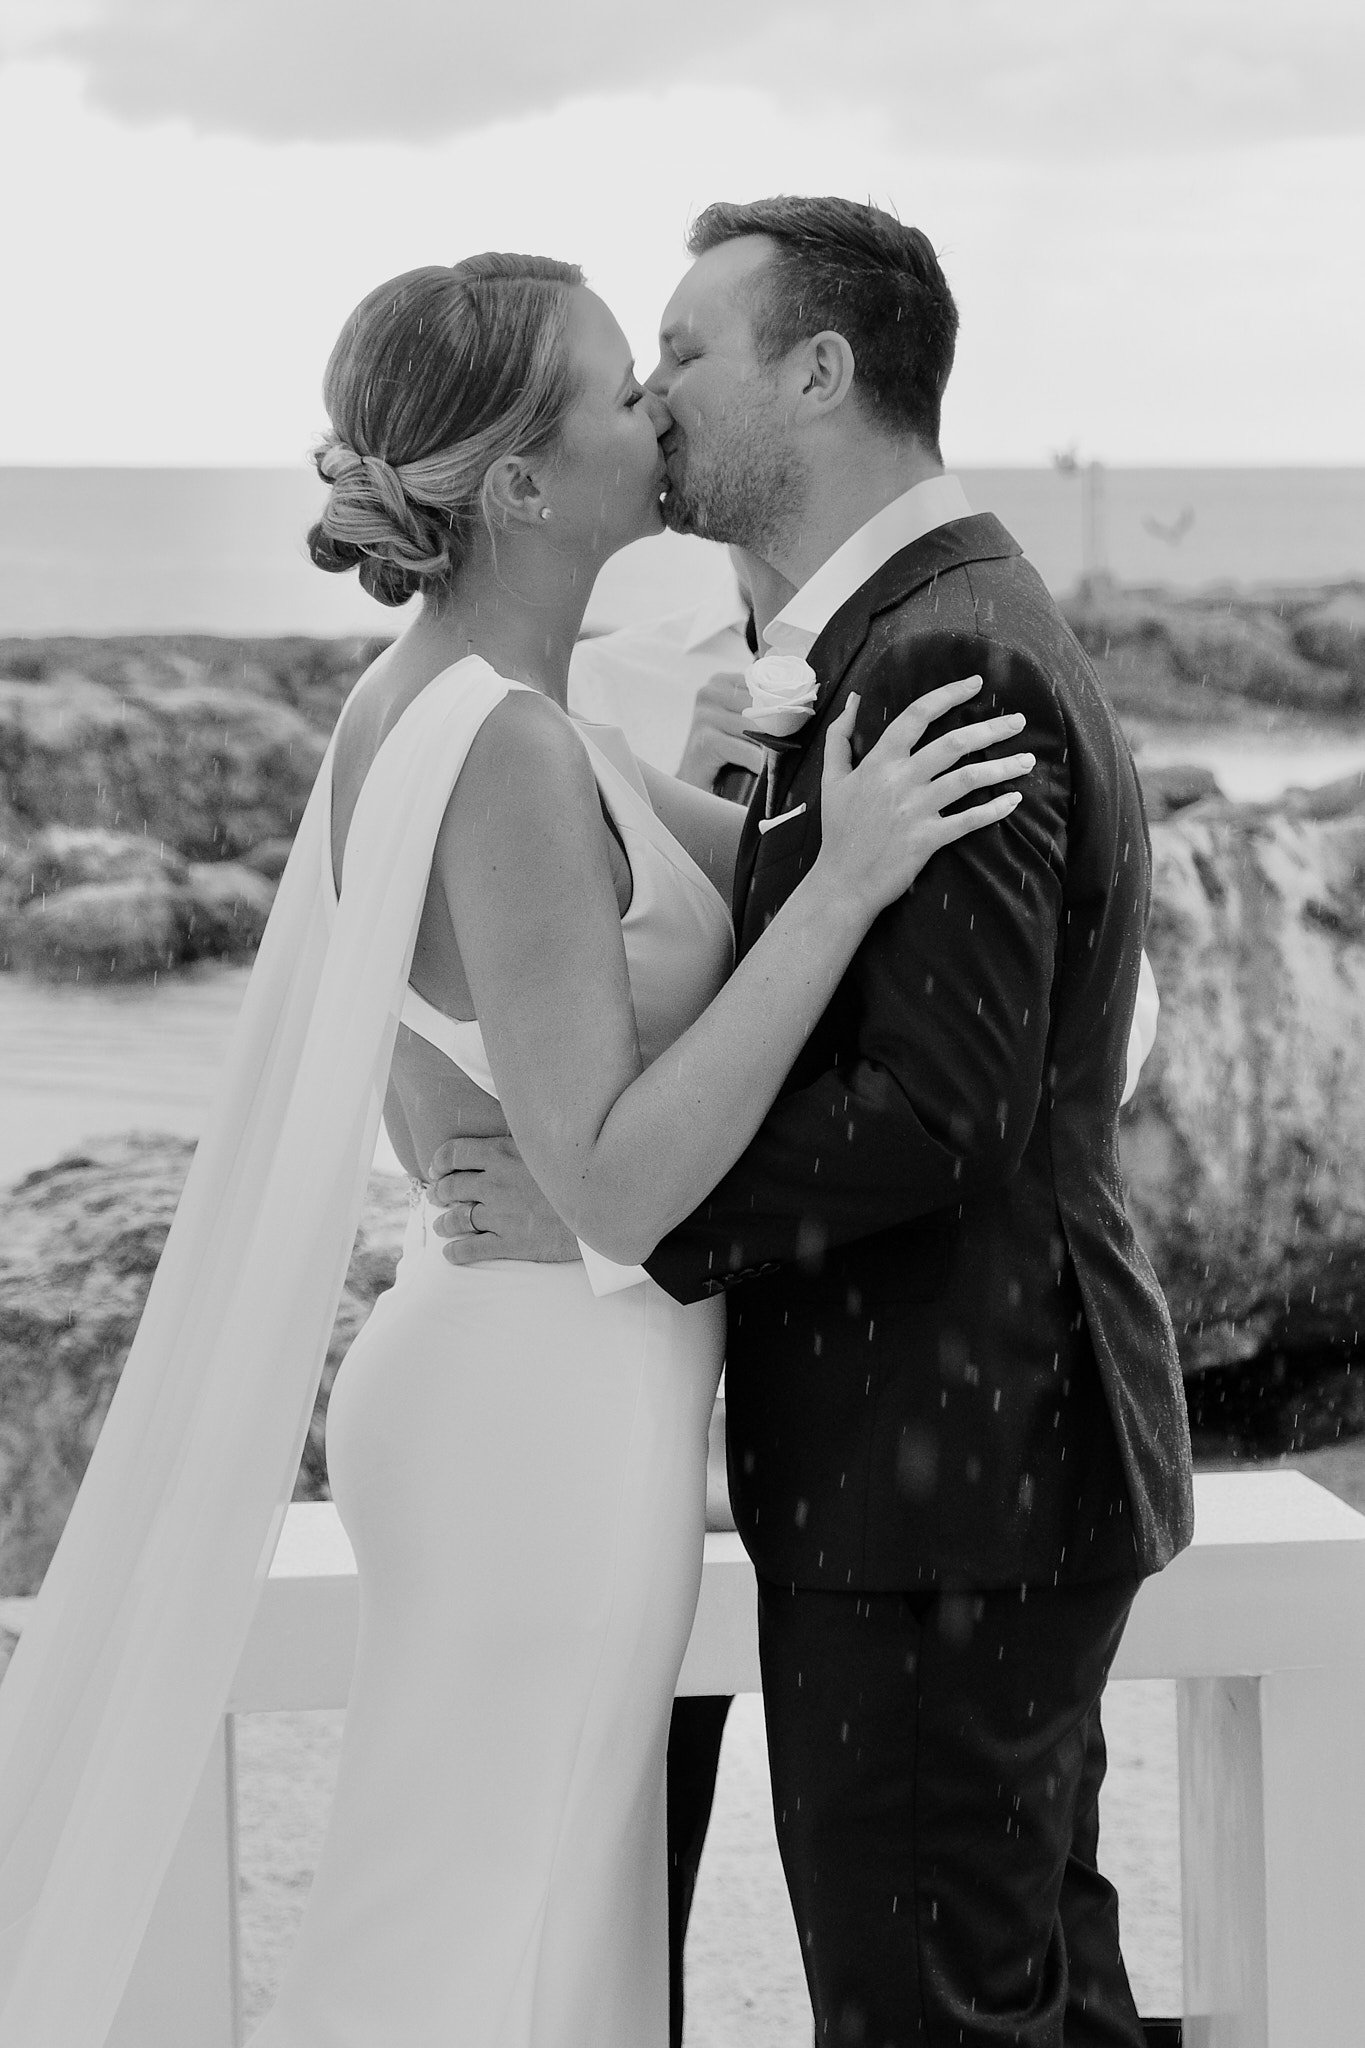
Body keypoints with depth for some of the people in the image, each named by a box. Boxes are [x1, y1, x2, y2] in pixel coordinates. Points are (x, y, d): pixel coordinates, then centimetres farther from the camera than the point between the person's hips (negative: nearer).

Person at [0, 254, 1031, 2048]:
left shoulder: (439, 701, 7)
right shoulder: (509, 754, -22)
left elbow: (740, 861, 16)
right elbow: (619, 1182, -24)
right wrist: (851, 884, -24)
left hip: (511, 1367, 10)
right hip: (560, 1406, -10)